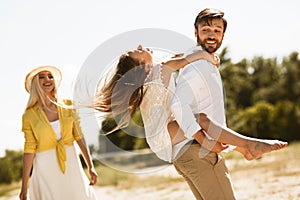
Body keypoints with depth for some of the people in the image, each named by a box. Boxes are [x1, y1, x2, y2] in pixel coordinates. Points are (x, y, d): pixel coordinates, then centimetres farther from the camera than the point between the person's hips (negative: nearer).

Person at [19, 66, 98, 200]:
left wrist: (90, 166, 0)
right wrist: (24, 186, -6)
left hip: (71, 164, 2)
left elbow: (79, 137, 5)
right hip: (45, 168, -2)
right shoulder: (29, 115, -4)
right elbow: (29, 150, -4)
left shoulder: (67, 105, 2)